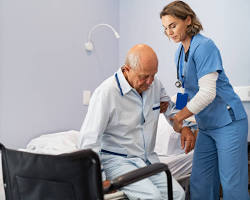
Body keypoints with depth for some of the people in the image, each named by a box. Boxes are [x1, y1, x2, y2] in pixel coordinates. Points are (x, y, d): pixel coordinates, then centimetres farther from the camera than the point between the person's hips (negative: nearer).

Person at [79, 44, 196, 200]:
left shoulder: (154, 83, 2)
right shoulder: (106, 92, -19)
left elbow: (169, 106, 23)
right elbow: (90, 140, -20)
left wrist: (183, 127, 4)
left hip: (148, 158, 7)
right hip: (118, 161, -6)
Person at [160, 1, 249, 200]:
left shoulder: (204, 46, -16)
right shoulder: (180, 52, 11)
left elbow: (207, 93, -22)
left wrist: (179, 117, -16)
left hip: (228, 122, -8)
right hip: (206, 126, 8)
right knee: (200, 183, 7)